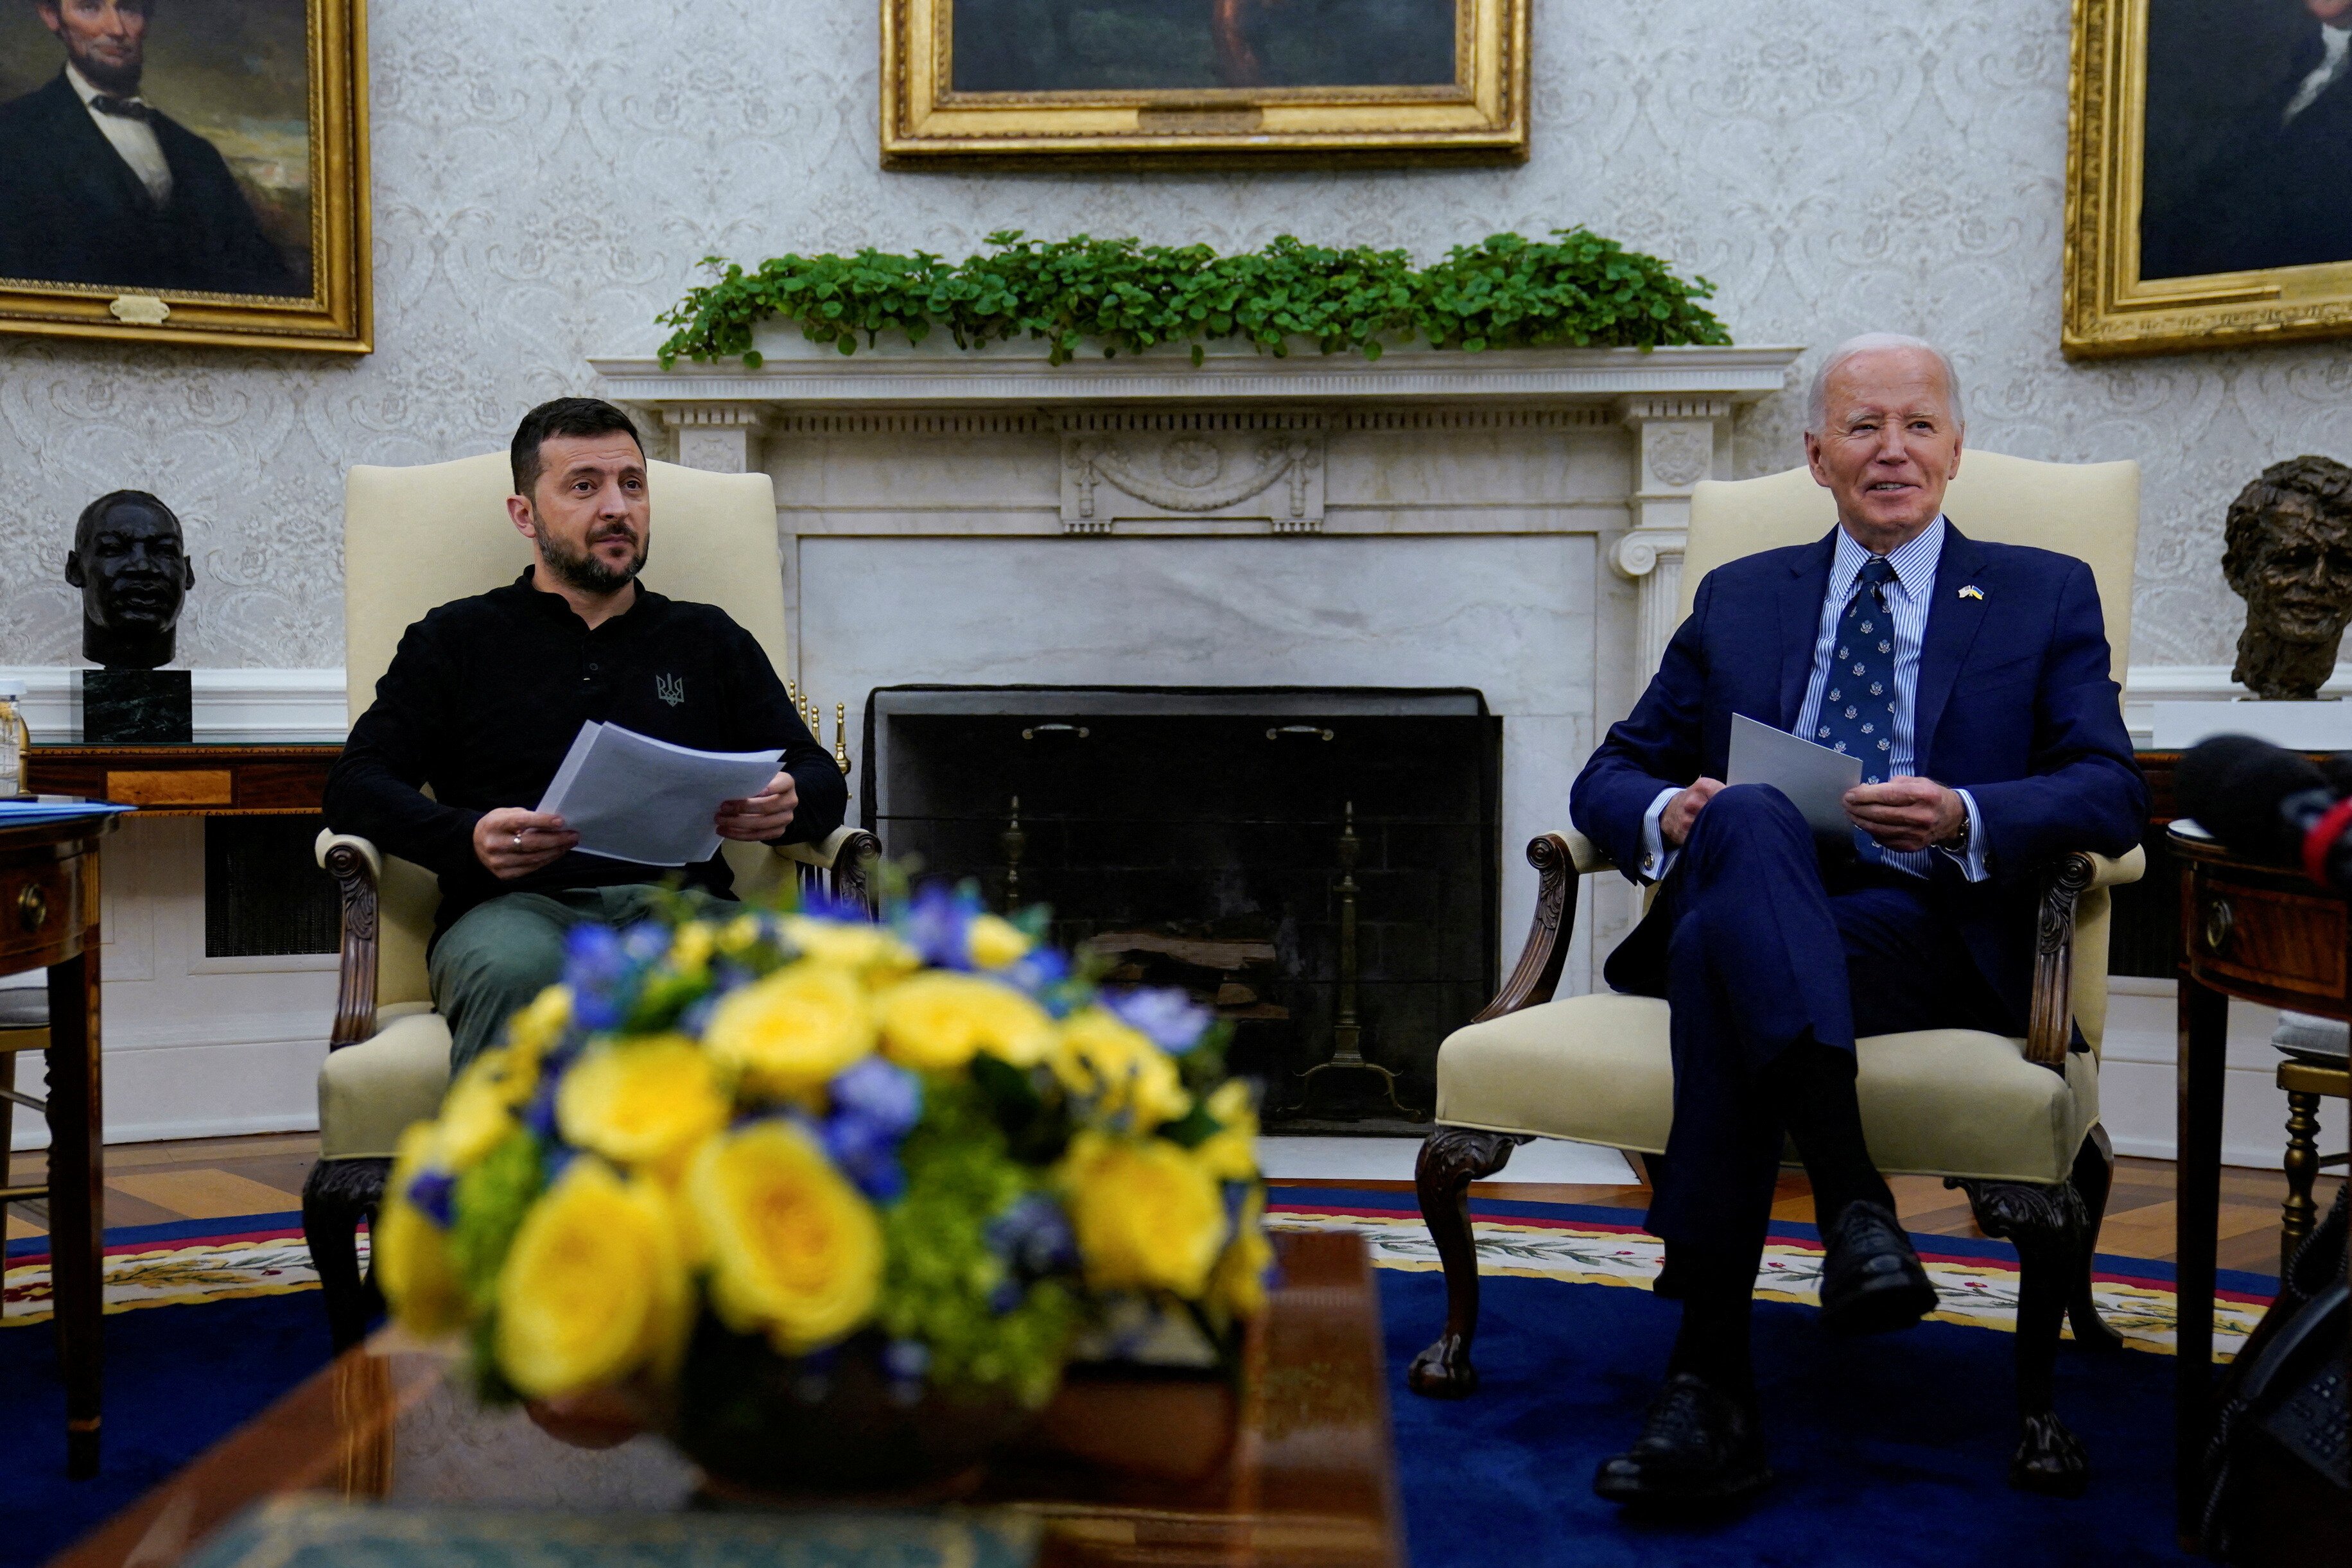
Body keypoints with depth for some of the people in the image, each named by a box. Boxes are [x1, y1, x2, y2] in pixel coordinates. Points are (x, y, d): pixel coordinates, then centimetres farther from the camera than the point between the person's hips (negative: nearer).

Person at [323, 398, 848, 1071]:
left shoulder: (710, 641, 27)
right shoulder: (456, 639, 22)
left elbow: (821, 777, 21)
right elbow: (355, 786, 11)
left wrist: (786, 801, -5)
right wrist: (468, 838, -11)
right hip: (514, 906, 0)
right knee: (517, 973, -39)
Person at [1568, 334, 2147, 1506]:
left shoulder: (2046, 596, 19)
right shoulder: (1737, 598, 25)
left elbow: (2111, 793, 5)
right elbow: (1611, 774, 20)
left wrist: (1960, 816, -16)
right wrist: (1669, 814, -6)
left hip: (1934, 932, -2)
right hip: (1747, 891, 2)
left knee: (1727, 946, -36)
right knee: (1746, 819, -36)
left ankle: (1709, 1383, -41)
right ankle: (1852, 1201, -46)